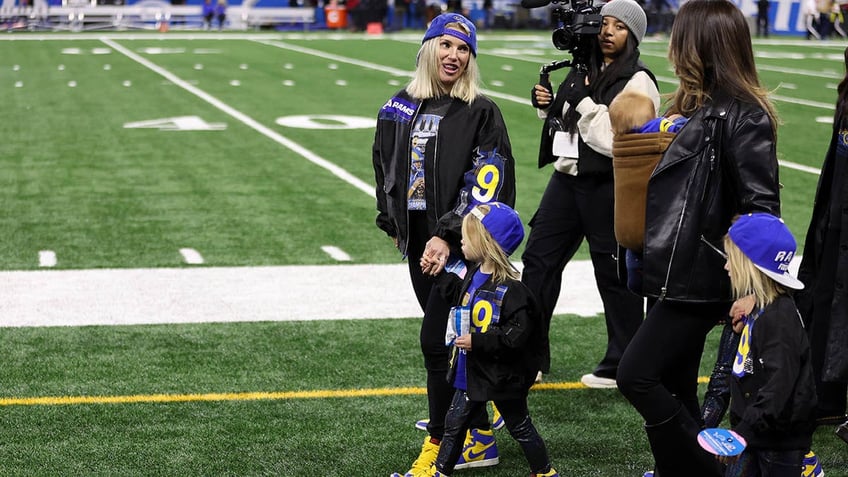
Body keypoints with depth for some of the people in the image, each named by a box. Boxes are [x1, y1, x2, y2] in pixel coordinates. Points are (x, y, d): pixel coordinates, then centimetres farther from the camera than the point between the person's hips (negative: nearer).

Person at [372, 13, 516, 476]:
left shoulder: (481, 113, -7)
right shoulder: (400, 108, 9)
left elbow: (487, 181, -16)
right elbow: (386, 168, 22)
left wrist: (449, 235, -23)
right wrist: (393, 224, 20)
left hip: (460, 245, -6)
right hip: (418, 242, 6)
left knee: (436, 339, -10)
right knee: (448, 339, 13)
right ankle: (479, 435, 28)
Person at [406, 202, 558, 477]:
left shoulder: (511, 289, -27)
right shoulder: (475, 274, 1)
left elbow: (517, 336, -31)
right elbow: (460, 297, 23)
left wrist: (477, 342, -29)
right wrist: (439, 274, 14)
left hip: (503, 377, -8)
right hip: (470, 372, 8)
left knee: (520, 427, 10)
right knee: (454, 423, 15)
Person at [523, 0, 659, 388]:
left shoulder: (637, 82, -12)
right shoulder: (584, 70, 11)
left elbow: (615, 141, -21)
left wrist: (584, 101, -19)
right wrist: (548, 106, 3)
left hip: (607, 188, -8)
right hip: (567, 180, 8)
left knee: (614, 274, 3)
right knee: (537, 259, 9)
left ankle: (622, 366, 17)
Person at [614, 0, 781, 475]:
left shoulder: (743, 118, -15)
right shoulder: (695, 107, 14)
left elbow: (761, 206, -19)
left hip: (699, 282, -9)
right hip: (670, 276, 9)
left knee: (637, 376, -10)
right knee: (673, 394, 13)